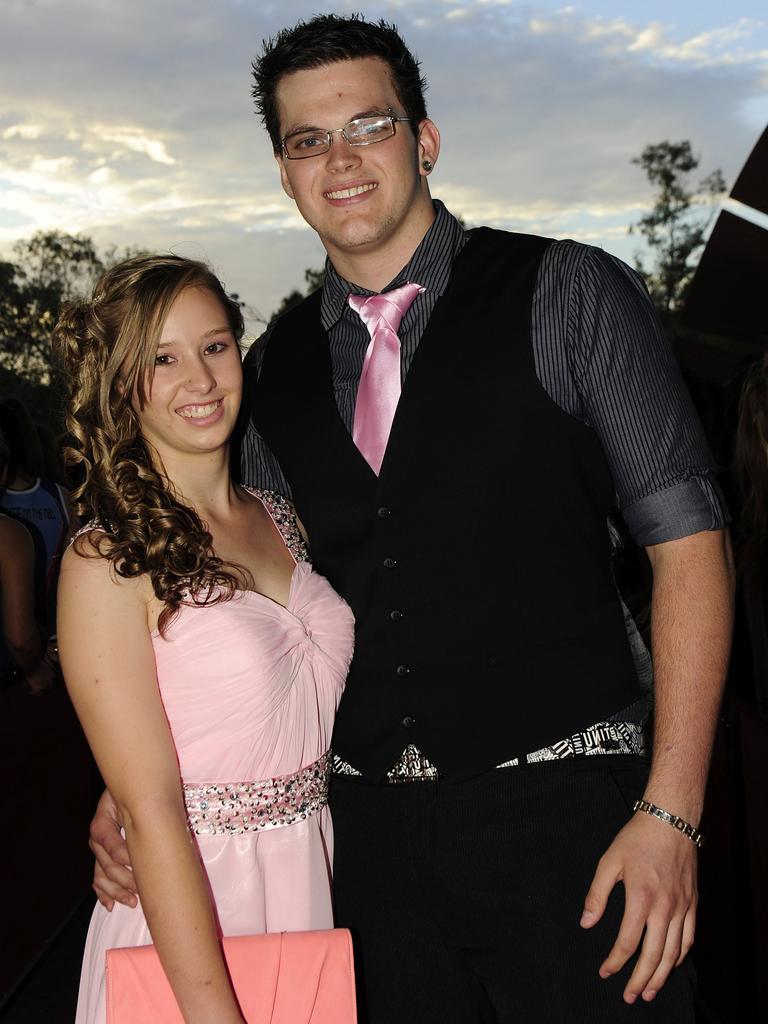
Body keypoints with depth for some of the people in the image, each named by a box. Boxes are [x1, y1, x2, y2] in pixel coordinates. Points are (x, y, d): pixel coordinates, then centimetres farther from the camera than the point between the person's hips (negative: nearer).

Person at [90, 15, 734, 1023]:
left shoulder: (567, 294, -3)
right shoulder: (275, 368, 9)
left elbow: (687, 538, -7)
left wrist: (670, 814, -13)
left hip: (563, 815, -3)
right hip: (374, 833, 4)